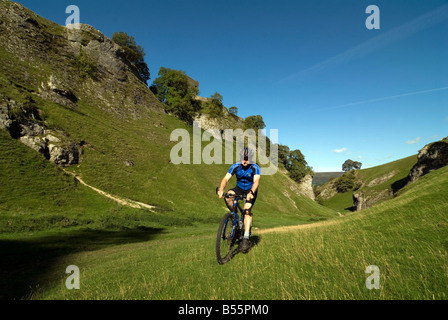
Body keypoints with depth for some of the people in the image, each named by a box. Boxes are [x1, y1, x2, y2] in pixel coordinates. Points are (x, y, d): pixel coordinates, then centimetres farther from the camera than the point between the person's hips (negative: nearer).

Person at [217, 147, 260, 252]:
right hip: (239, 189, 2)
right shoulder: (235, 166, -15)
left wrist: (251, 192, -51)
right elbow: (226, 179, -22)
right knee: (228, 196, -29)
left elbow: (256, 182, -31)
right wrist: (221, 189, -42)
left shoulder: (255, 168, -19)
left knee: (247, 210, -23)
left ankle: (246, 238, -19)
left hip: (250, 191, -2)